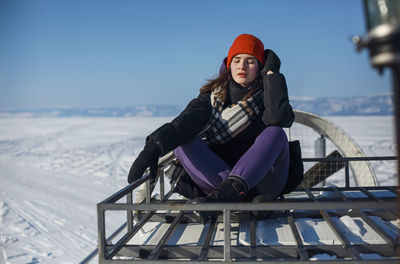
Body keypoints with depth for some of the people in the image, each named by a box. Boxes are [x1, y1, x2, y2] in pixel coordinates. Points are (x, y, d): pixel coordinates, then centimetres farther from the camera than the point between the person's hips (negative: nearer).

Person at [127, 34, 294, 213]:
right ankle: (232, 191, -35)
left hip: (261, 178, -1)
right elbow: (184, 123, -13)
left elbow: (280, 117, -22)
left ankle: (231, 189, -44)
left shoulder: (267, 95, 4)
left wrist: (272, 73, -11)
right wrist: (154, 146, -31)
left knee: (275, 133, -25)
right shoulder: (213, 96, 8)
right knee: (181, 141, -16)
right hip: (218, 176, 2)